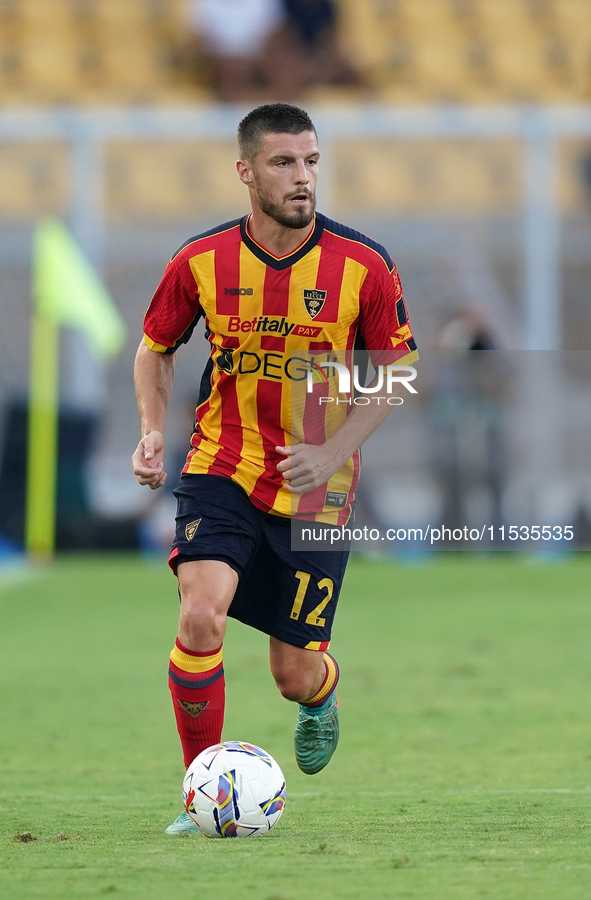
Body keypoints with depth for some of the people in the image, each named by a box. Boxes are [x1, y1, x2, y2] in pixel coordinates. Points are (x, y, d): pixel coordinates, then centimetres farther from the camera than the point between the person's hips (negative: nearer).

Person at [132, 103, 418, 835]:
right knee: (201, 614, -25)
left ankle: (322, 692, 46)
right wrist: (153, 431, -4)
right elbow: (156, 348, 11)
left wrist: (331, 451, -13)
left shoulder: (364, 267, -10)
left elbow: (393, 374, 0)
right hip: (222, 469, 0)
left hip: (317, 490, 0)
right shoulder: (201, 261, -7)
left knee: (295, 675, 5)